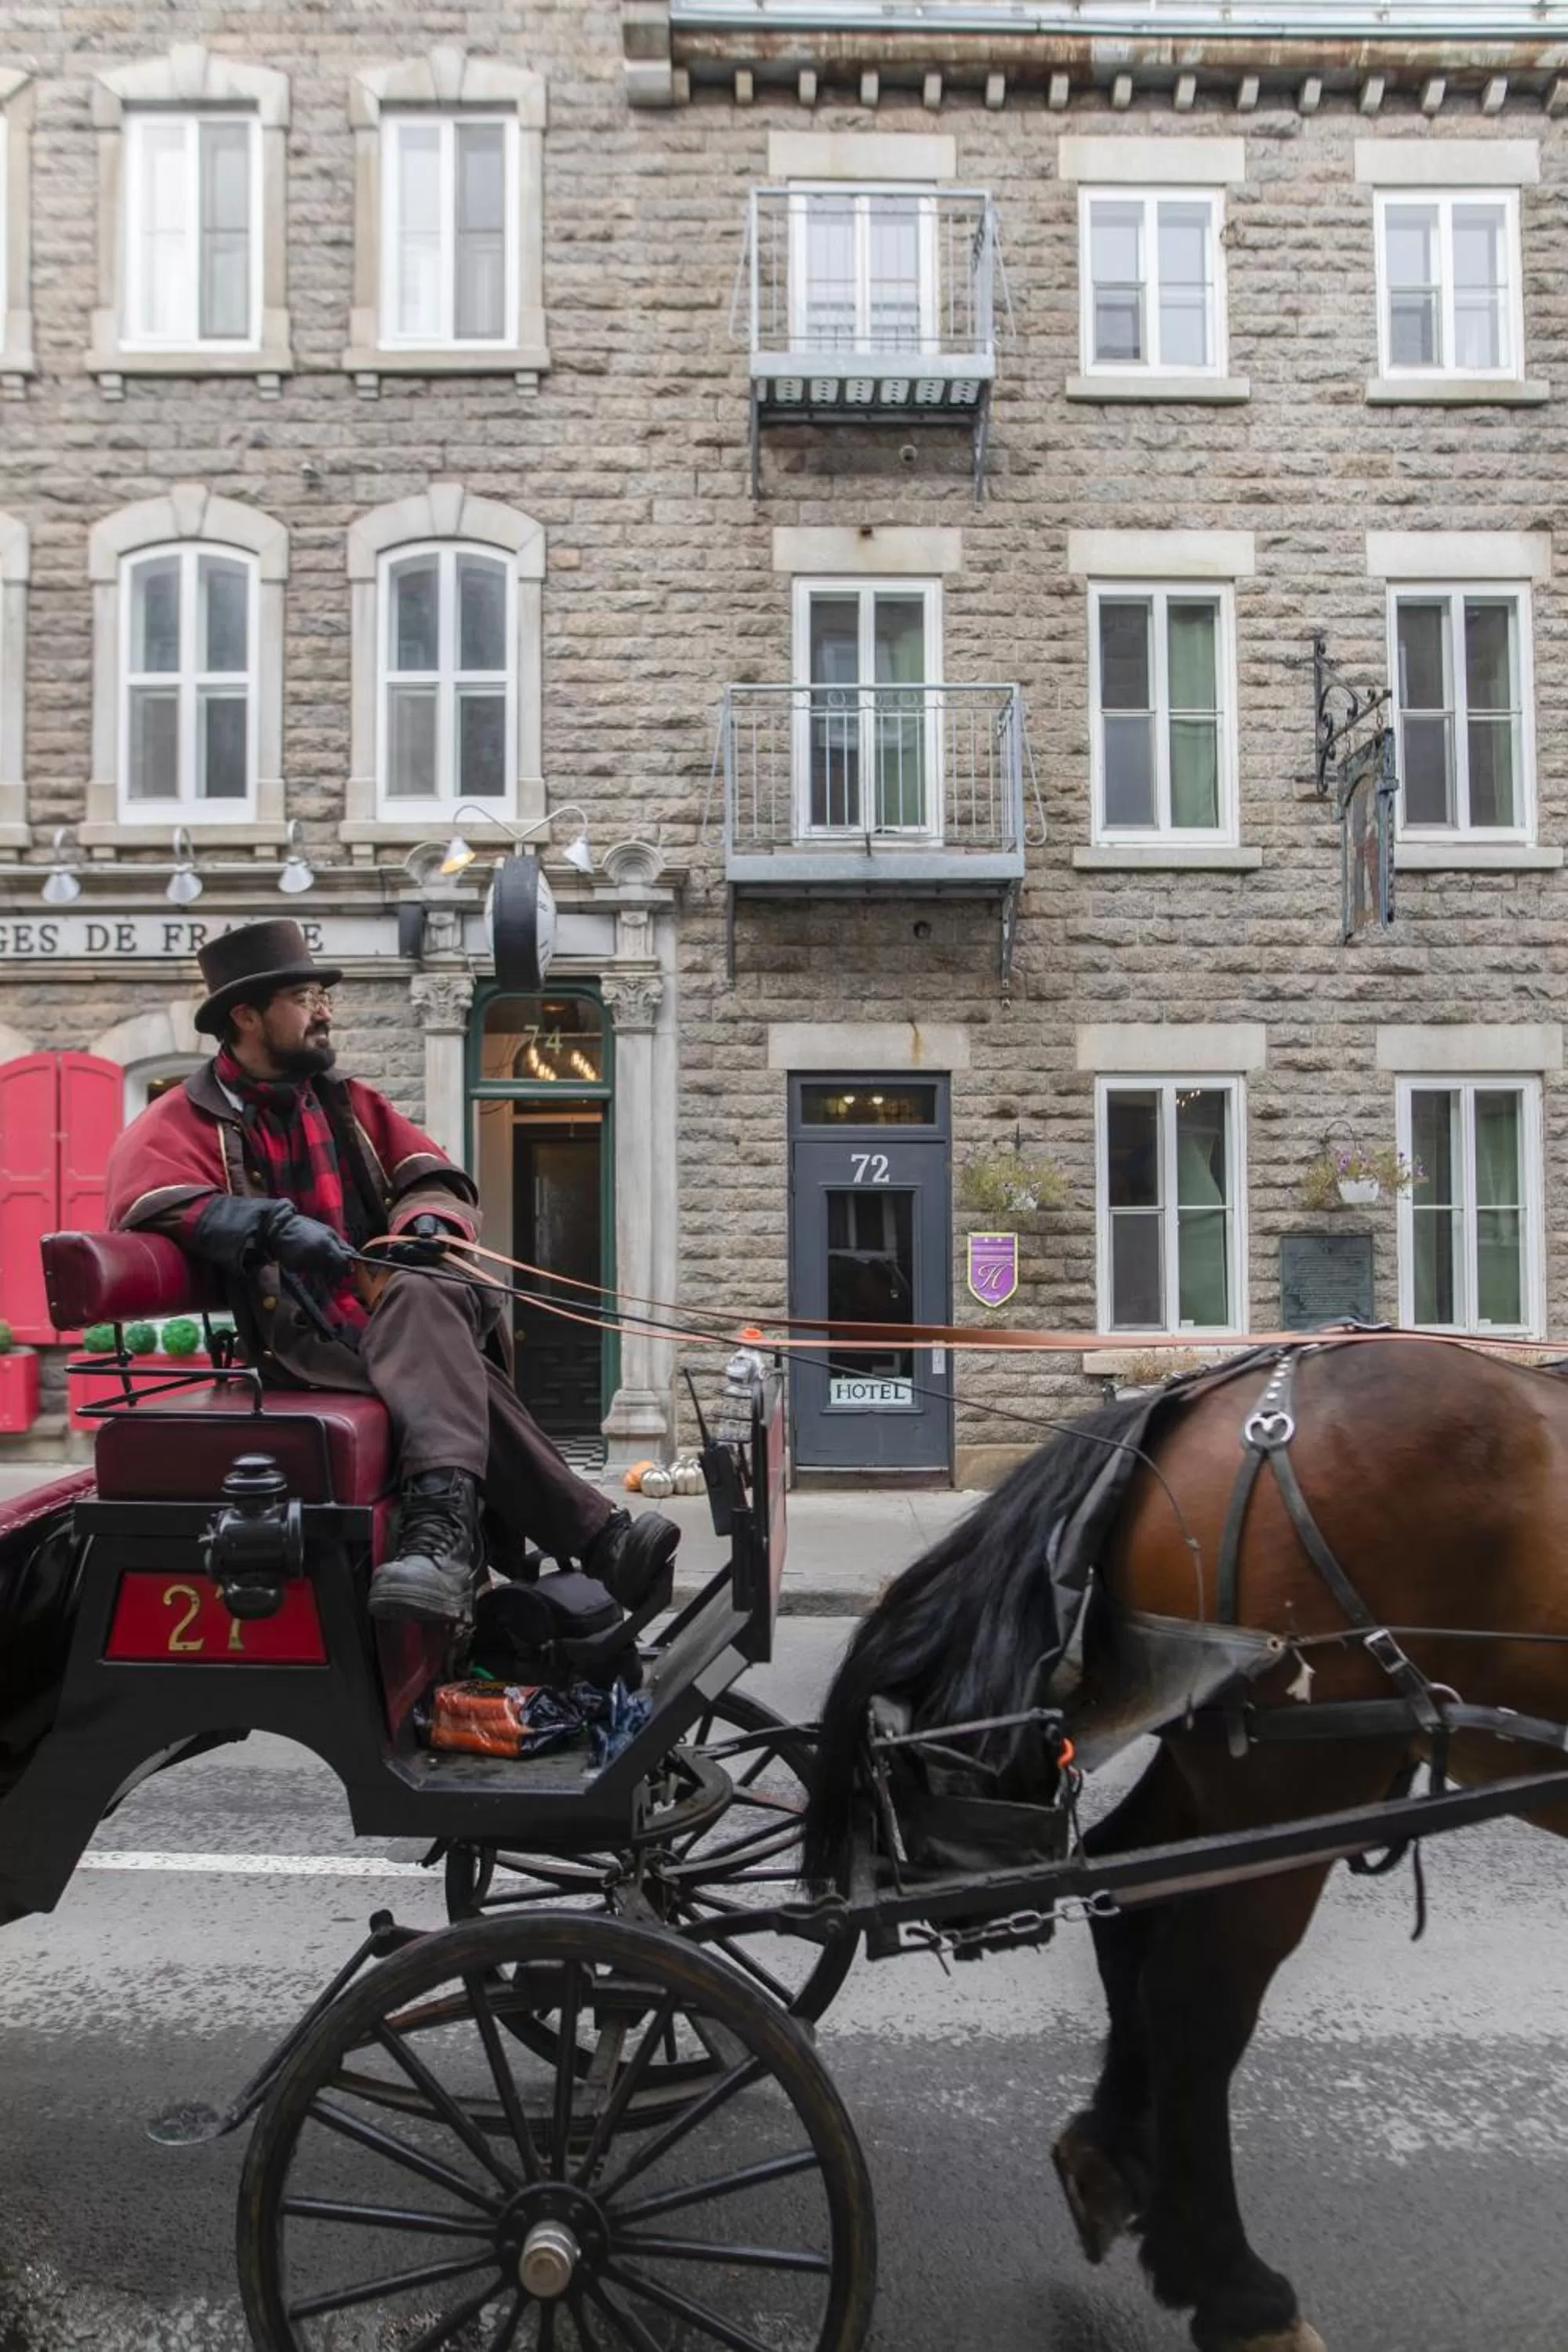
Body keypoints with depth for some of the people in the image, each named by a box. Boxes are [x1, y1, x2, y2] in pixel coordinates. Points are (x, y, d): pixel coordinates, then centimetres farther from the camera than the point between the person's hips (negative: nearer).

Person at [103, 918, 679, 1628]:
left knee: (419, 1302, -36)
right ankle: (595, 1538, -43)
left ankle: (441, 1528, -53)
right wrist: (271, 1225, -31)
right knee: (448, 1372, -34)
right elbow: (150, 1201, -14)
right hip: (302, 1342, -3)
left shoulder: (351, 1104, 22)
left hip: (403, 1312, 4)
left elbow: (435, 1179, 18)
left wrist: (427, 1223, -9)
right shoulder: (182, 1121, 6)